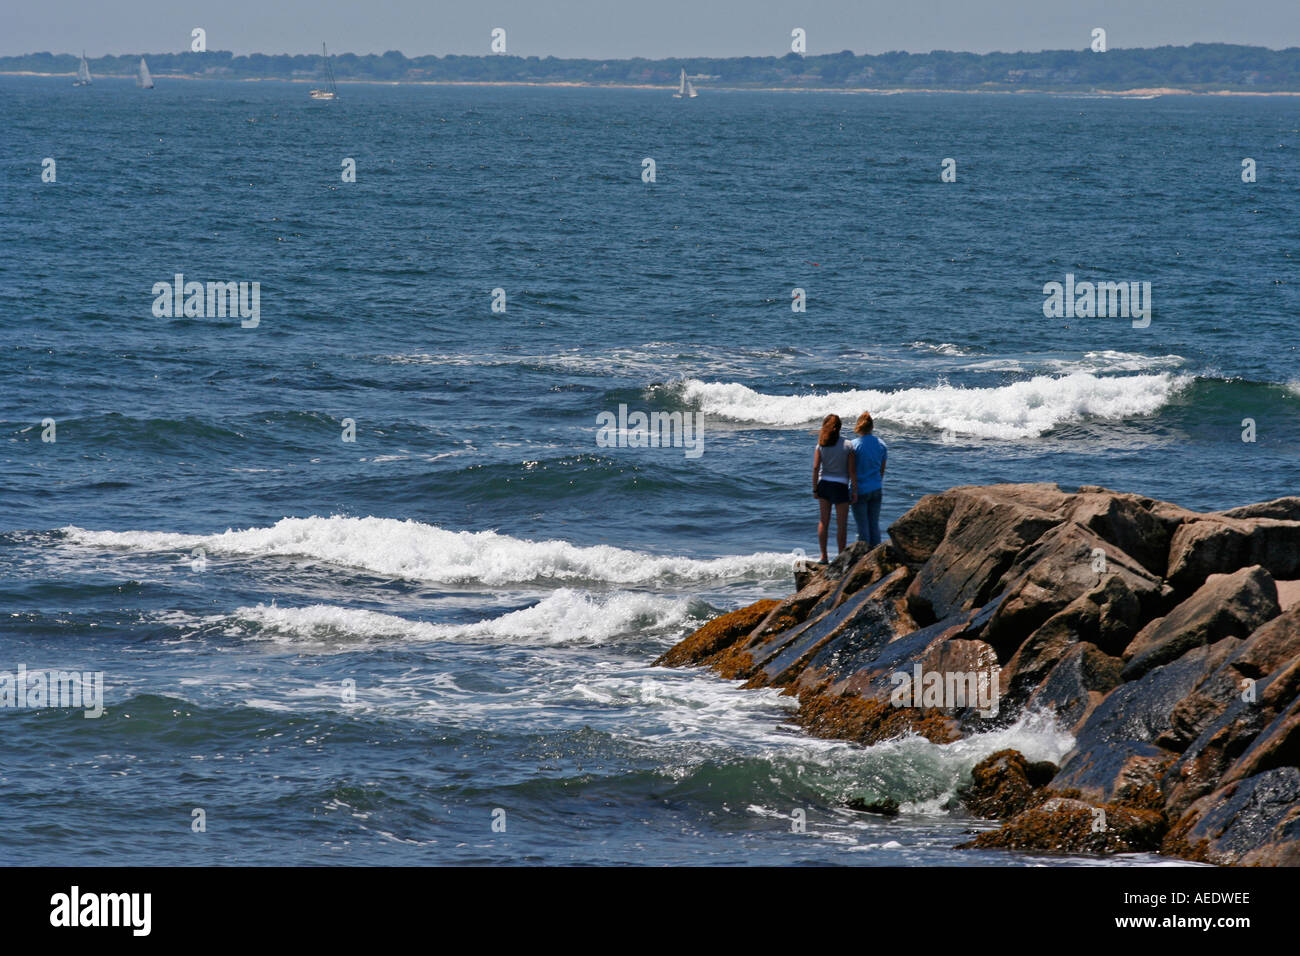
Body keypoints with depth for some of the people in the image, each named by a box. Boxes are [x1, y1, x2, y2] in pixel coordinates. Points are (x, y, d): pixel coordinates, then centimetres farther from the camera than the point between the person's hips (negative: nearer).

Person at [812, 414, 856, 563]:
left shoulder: (821, 445, -4)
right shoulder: (847, 446, -7)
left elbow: (815, 468, -7)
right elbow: (852, 471, -8)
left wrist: (815, 489, 0)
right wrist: (854, 491, -1)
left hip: (823, 484, 2)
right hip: (840, 486, -2)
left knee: (824, 522, 14)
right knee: (842, 524, 7)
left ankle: (824, 556, 16)